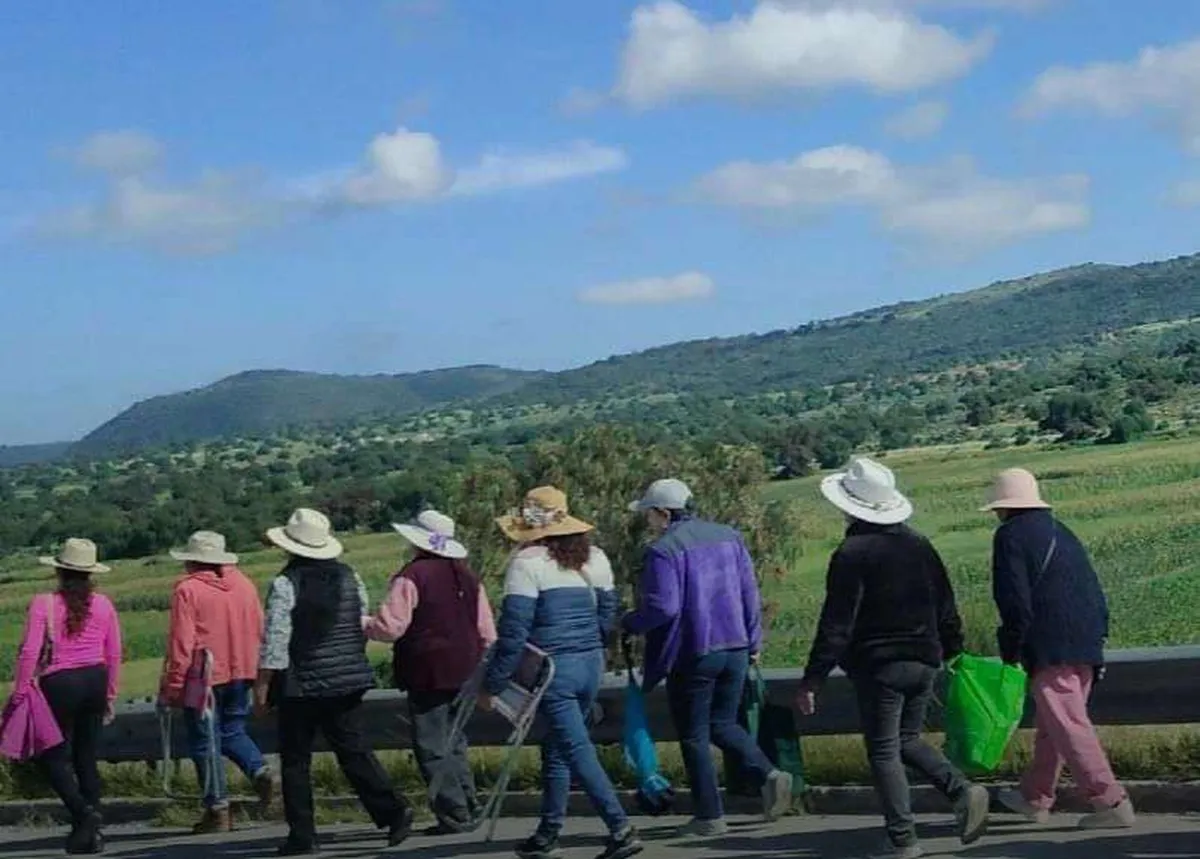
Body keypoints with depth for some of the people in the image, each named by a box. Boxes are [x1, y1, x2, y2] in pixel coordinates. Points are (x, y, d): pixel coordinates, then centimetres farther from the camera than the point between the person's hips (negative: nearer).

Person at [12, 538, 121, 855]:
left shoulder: (44, 604, -9)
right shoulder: (102, 604, 3)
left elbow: (29, 652, -12)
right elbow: (114, 654, 6)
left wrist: (20, 690, -4)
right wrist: (111, 695, 16)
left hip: (60, 684, -4)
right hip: (95, 681, 4)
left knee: (54, 756, 6)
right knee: (86, 756, 12)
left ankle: (83, 811, -17)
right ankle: (91, 833, 12)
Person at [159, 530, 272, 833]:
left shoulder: (188, 590, -11)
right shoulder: (244, 584, 7)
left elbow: (181, 643, -13)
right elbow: (259, 630, 12)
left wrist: (173, 685, -8)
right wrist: (252, 671, 21)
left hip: (204, 677, -6)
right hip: (241, 673, 6)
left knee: (206, 740, 3)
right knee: (233, 730, 21)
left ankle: (218, 810, 5)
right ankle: (259, 769, -5)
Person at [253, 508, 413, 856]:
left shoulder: (285, 585, -12)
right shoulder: (350, 578, 5)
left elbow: (274, 642, -13)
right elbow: (364, 628, 11)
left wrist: (262, 685, -5)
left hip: (300, 684, -5)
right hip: (347, 682, 5)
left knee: (295, 761, 6)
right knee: (355, 751, 9)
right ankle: (393, 809, -6)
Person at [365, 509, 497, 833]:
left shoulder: (412, 576, -12)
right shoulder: (467, 577, 11)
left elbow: (391, 625, -17)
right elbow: (487, 631, 13)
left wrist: (363, 627, 1)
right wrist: (479, 664, 22)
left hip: (428, 674, -7)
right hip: (464, 674, 7)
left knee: (432, 748, -1)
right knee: (454, 743, 18)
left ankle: (454, 814, -3)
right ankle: (468, 808, 18)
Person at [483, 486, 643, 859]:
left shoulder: (527, 562, -11)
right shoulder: (594, 557, 9)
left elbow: (513, 630, -14)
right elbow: (607, 616, 15)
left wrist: (492, 684, -8)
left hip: (553, 668, -7)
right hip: (592, 666, 7)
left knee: (577, 751, -5)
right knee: (556, 748, 18)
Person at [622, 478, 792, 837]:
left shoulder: (664, 549, -14)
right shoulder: (729, 537, 8)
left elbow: (663, 607, -20)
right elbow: (750, 594, 11)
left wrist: (628, 624, -2)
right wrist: (753, 642, 18)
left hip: (692, 654, -6)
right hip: (735, 650, 7)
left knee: (694, 736, 6)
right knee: (722, 724, 20)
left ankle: (710, 817, 10)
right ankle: (768, 775, 0)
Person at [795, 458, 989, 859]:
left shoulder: (852, 554, -12)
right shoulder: (919, 545, 8)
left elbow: (836, 624, -16)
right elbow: (946, 609, 13)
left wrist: (812, 679, -13)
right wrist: (952, 653, 25)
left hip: (878, 665, -6)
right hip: (924, 661, 6)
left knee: (883, 751, 2)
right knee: (907, 739, 20)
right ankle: (962, 790, 0)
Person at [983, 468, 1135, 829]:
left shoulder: (1010, 536, -5)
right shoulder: (1061, 532, 20)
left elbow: (1014, 599, -12)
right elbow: (1094, 592, 19)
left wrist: (1010, 650, -5)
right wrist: (1097, 635, 21)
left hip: (1050, 649, -9)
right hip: (1085, 646, 9)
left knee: (1069, 725, -8)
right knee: (1052, 723, 18)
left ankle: (1111, 802, -13)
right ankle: (1036, 798, 29)